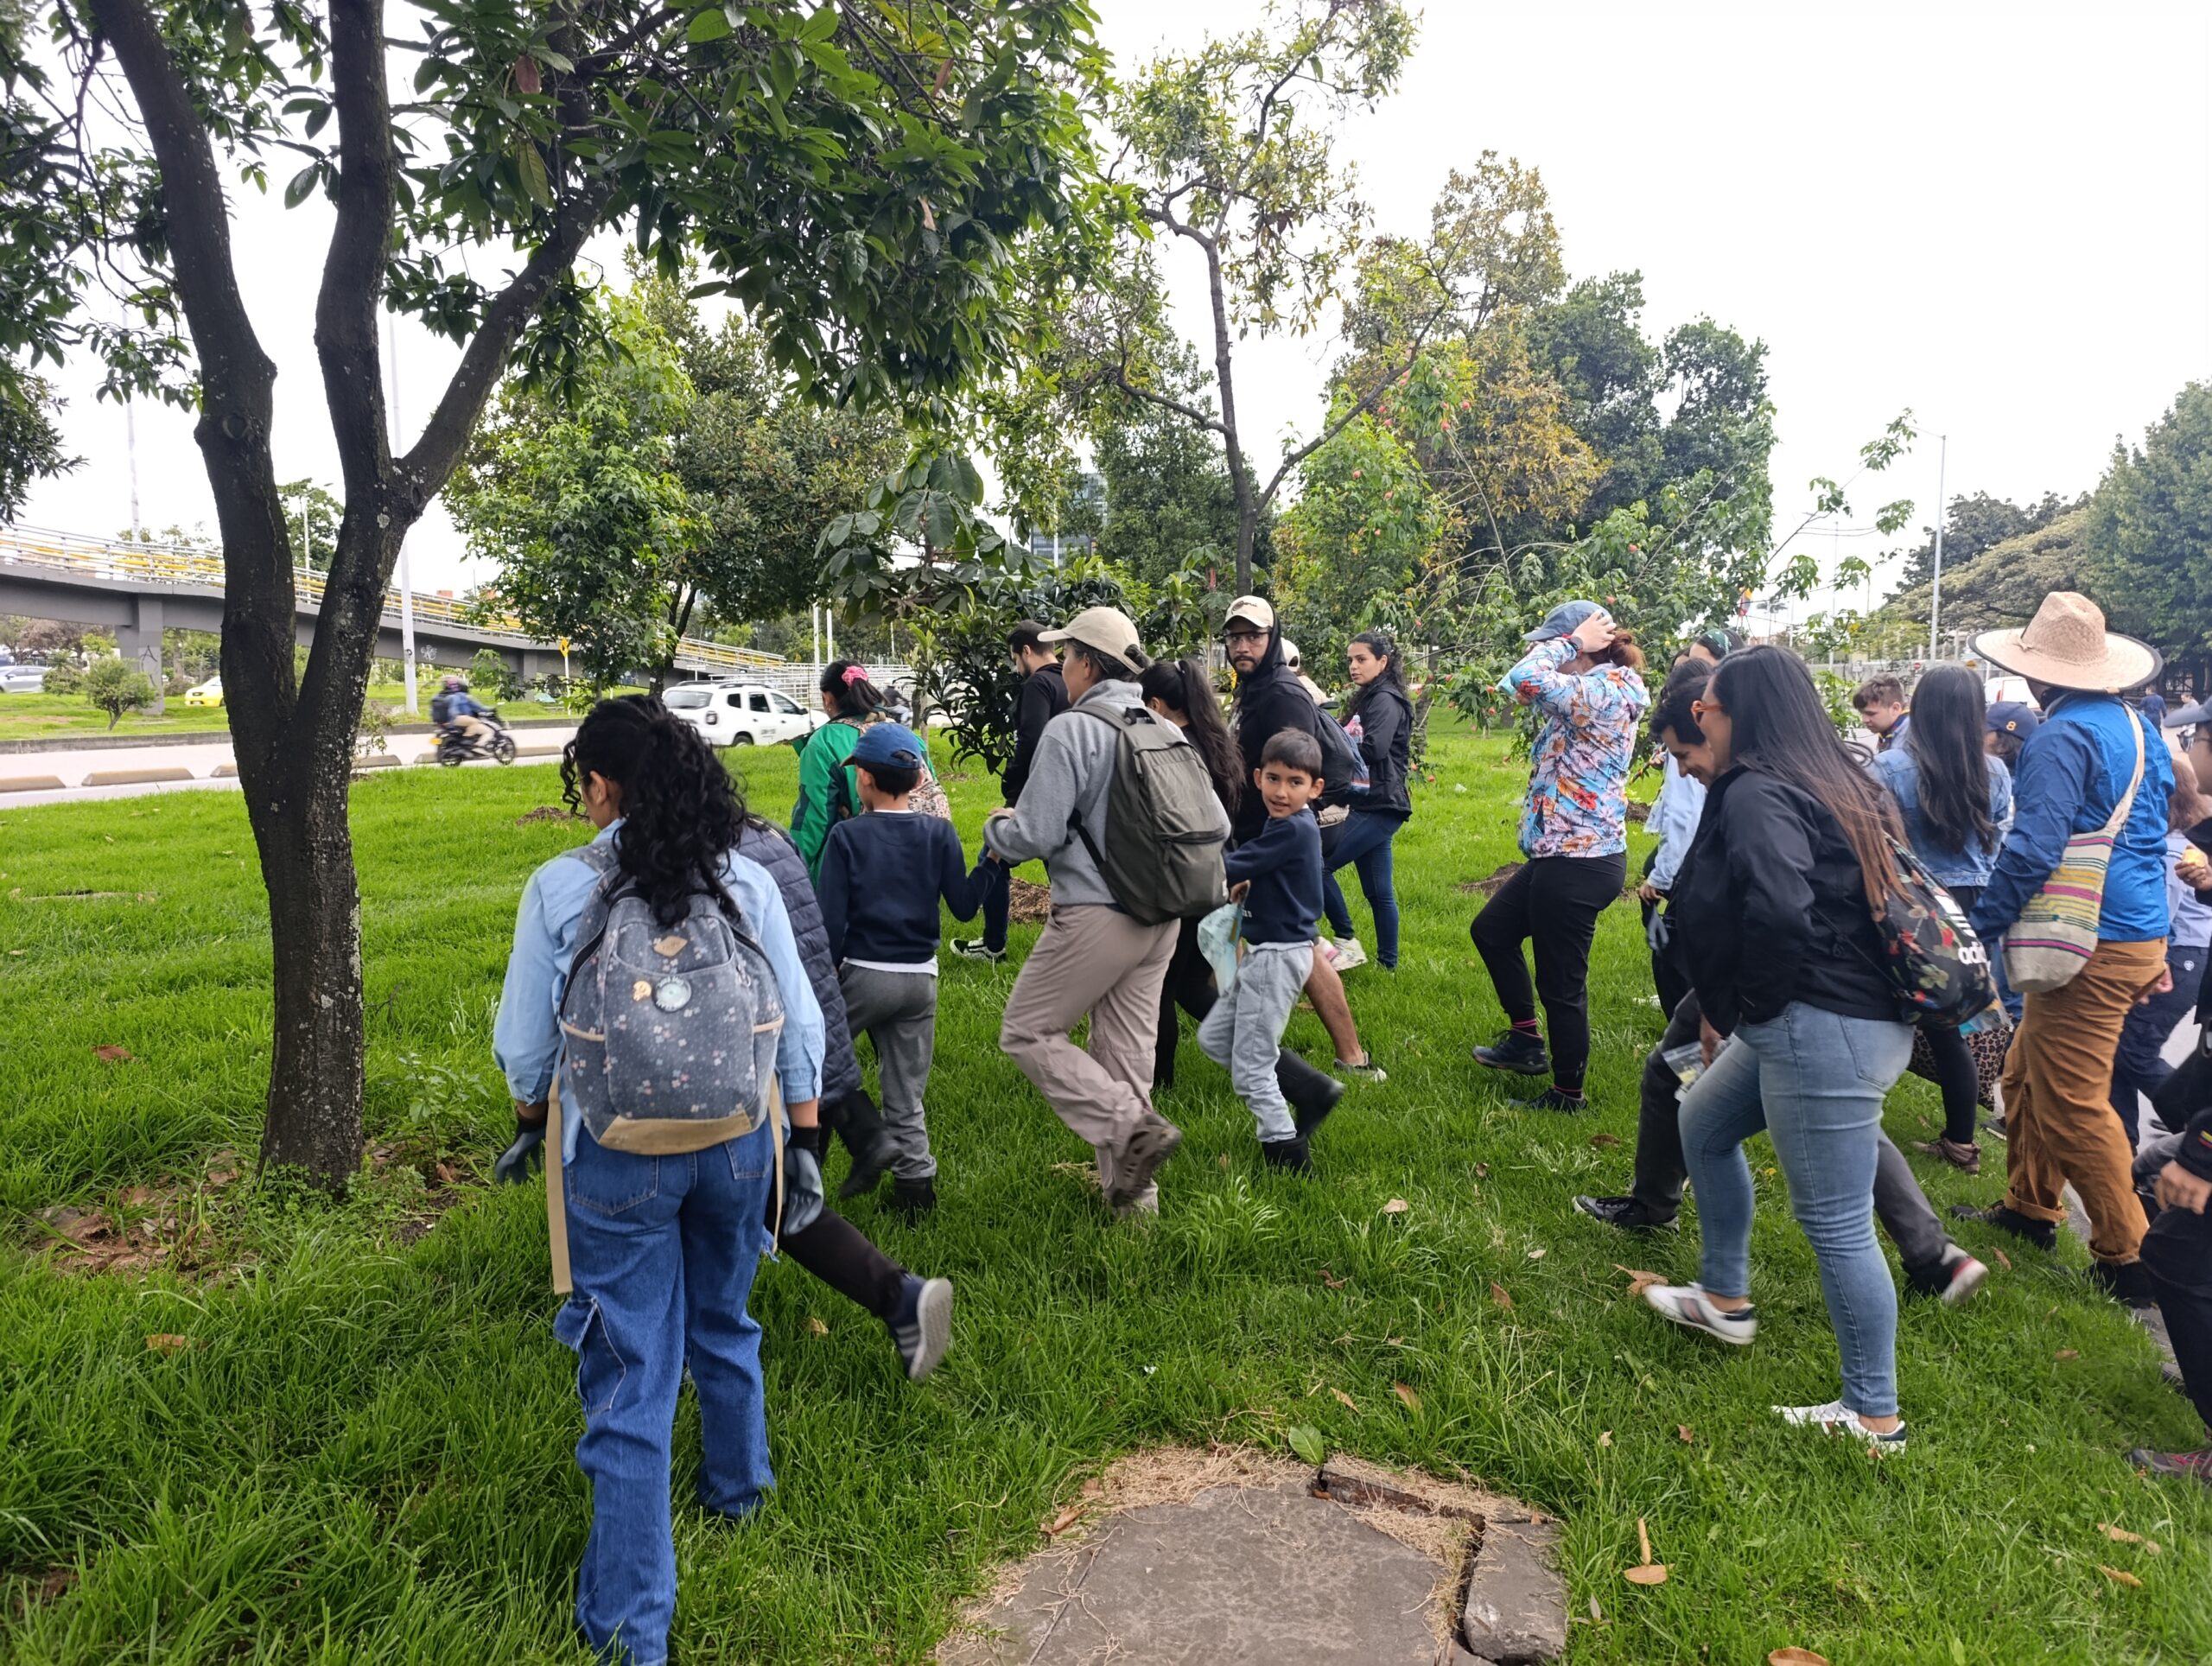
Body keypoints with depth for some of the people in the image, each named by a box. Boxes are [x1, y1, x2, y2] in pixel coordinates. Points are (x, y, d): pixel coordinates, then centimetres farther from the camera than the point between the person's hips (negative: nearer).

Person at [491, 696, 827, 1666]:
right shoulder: (747, 882, -4)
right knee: (724, 1328, 27)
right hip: (739, 1144, 3)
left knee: (631, 1381, 7)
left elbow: (526, 1047, -2)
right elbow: (799, 1028, -1)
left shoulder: (561, 888, -10)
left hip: (618, 1158, -3)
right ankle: (737, 1487, 50)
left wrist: (532, 1126, 18)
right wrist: (802, 1145, 12)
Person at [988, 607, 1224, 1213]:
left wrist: (994, 828, 6)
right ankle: (1131, 1193, 23)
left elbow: (1034, 836, -17)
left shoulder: (1070, 730, -13)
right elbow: (1216, 827, 12)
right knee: (1126, 1052, 15)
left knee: (1028, 1032, 7)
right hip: (1161, 918, 8)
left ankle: (1132, 1129, -5)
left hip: (1093, 915, -7)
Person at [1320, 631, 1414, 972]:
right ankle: (1387, 963, 18)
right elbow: (1351, 745, 12)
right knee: (1378, 892, 12)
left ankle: (1347, 943, -2)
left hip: (1379, 806, -9)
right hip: (1370, 804, 9)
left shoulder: (1386, 700, -10)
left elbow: (1374, 748, -24)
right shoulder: (1368, 699, 19)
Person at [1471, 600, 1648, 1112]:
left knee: (1561, 984, 2)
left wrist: (1573, 641, -16)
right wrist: (1572, 644, 6)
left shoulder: (1602, 692, -21)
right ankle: (1527, 1041, 33)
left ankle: (1567, 1094, 19)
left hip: (1578, 863, -11)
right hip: (1560, 856, 11)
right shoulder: (1597, 691, 9)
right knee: (1491, 929, 24)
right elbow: (1531, 686, 18)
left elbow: (1525, 678, -32)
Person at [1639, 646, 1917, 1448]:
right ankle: (1725, 1300, 40)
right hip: (1831, 1020, 11)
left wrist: (1733, 1008, -13)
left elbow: (1779, 913, -31)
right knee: (1703, 1123, 25)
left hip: (1824, 1030, -11)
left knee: (1835, 1223, 1)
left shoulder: (1756, 793, -17)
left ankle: (1873, 1416, 17)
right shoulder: (1829, 781, 13)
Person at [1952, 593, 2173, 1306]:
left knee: (2072, 1102, -2)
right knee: (2028, 1072, 19)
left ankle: (2127, 1258, 7)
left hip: (2094, 947, -10)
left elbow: (2031, 851, -24)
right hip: (2140, 934, 10)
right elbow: (2151, 835, 21)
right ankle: (2030, 1208, 31)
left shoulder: (2061, 738, -17)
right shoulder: (2137, 727, 13)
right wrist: (2154, 950, 28)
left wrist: (1976, 932, -15)